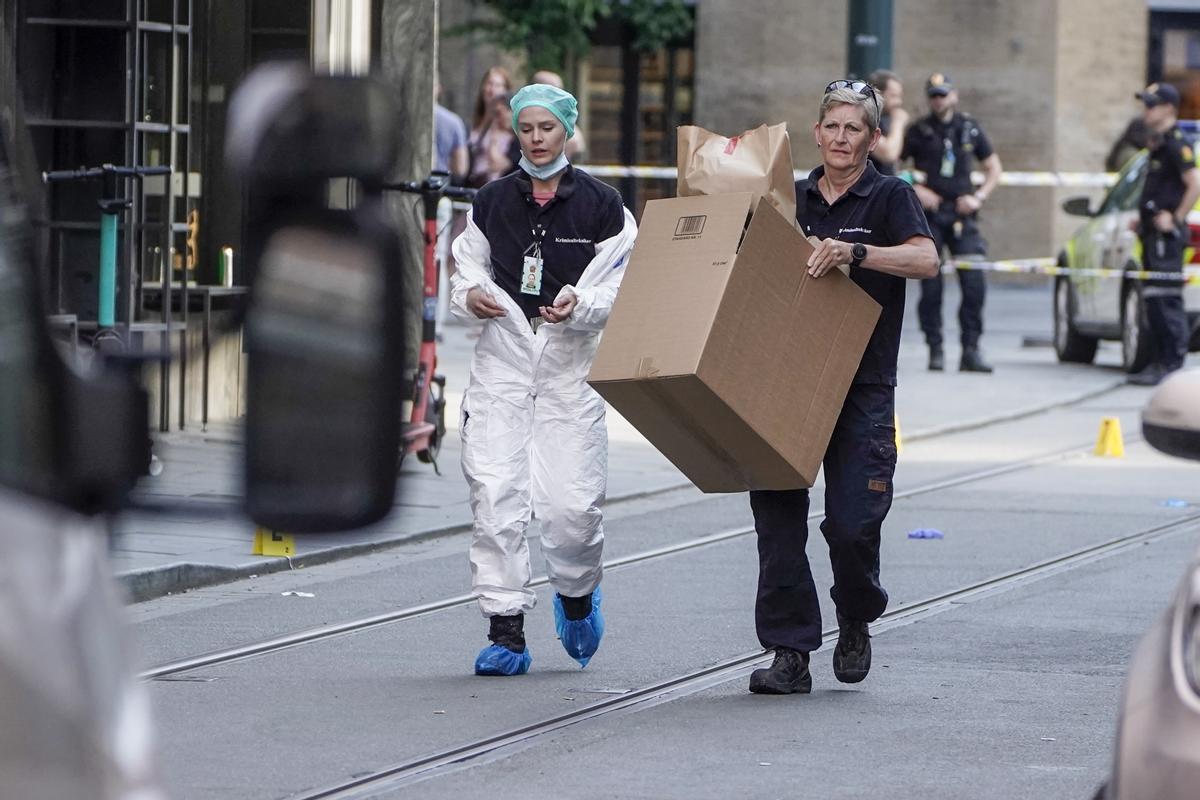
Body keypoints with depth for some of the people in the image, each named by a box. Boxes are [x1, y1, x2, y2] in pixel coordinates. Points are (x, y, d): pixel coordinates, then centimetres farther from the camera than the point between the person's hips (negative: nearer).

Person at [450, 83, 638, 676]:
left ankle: (576, 593, 25)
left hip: (571, 363, -2)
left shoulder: (602, 205, 1)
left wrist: (580, 304, -19)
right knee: (494, 494, -9)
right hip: (502, 357, 2)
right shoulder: (491, 202, 9)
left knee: (571, 503, -7)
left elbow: (624, 291, -1)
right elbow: (467, 266, 19)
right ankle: (506, 630, -5)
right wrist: (470, 295, -3)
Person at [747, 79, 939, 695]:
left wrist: (852, 252, -28)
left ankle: (856, 620, 20)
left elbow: (925, 259, -17)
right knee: (776, 510, -5)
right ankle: (790, 652, 0)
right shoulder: (791, 199, 13)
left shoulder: (889, 197, 0)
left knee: (851, 520, -10)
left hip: (862, 386, -4)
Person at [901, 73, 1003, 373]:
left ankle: (971, 350, -4)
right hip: (928, 214, -1)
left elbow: (994, 167, 19)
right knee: (931, 288, -3)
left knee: (974, 283, -9)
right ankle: (936, 350, 5)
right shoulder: (918, 131, 4)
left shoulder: (970, 129, 11)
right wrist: (914, 190, -8)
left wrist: (979, 197, 4)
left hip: (962, 215, 2)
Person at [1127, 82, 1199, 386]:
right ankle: (1161, 361, 17)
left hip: (1167, 235, -10)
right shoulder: (1158, 144, 18)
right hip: (1154, 234, 10)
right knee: (1154, 301, 12)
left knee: (1166, 300, -11)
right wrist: (1144, 217, 19)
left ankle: (1172, 364, -10)